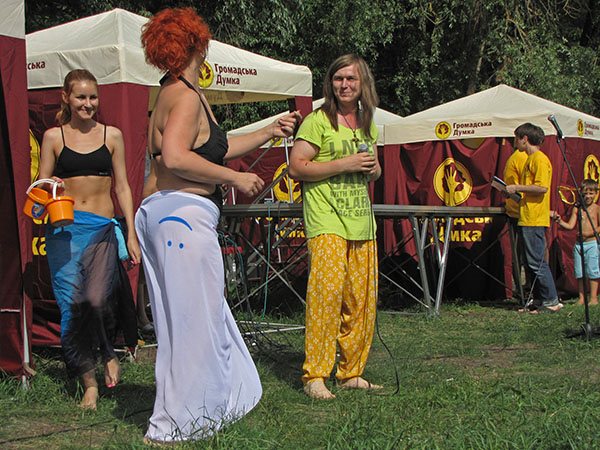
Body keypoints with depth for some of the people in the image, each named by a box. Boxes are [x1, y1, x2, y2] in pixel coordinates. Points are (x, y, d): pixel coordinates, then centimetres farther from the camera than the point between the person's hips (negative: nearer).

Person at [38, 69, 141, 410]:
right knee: (72, 304, -4)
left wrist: (132, 234, 5)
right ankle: (90, 382, 7)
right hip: (65, 228, 1)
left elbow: (122, 187, 10)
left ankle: (109, 353, 17)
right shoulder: (54, 137, 8)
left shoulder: (111, 135, 9)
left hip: (103, 228, 0)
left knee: (97, 299, -15)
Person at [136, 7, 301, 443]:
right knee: (193, 318, -3)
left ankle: (212, 403, 28)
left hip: (161, 212, 10)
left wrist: (269, 132, 31)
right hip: (184, 214, -10)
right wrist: (236, 178, -18)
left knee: (200, 315, 17)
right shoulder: (187, 96, -13)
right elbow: (175, 157, -27)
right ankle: (172, 426, 3)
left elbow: (214, 149, 26)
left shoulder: (174, 93, 19)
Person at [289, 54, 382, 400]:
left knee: (362, 299, 5)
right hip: (327, 220, -7)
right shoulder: (318, 121, -3)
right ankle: (315, 375, -11)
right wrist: (345, 164, -14)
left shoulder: (368, 124, 17)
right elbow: (297, 167, -9)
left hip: (362, 222, 7)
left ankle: (352, 372, 15)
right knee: (327, 291, -16)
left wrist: (374, 169, 5)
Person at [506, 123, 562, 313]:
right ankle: (538, 300, 15)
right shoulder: (530, 159, 19)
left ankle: (551, 301, -3)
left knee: (537, 262, -8)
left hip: (535, 220, -10)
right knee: (531, 263, 11)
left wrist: (517, 188, -15)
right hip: (528, 219, 10)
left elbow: (542, 187, -21)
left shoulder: (540, 159, -12)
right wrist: (514, 190, 13)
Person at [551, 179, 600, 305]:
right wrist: (559, 220, -9)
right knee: (579, 272, 6)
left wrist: (589, 233, -18)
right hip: (578, 244, 4)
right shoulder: (576, 209, 9)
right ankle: (581, 298, 13)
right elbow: (570, 226, 5)